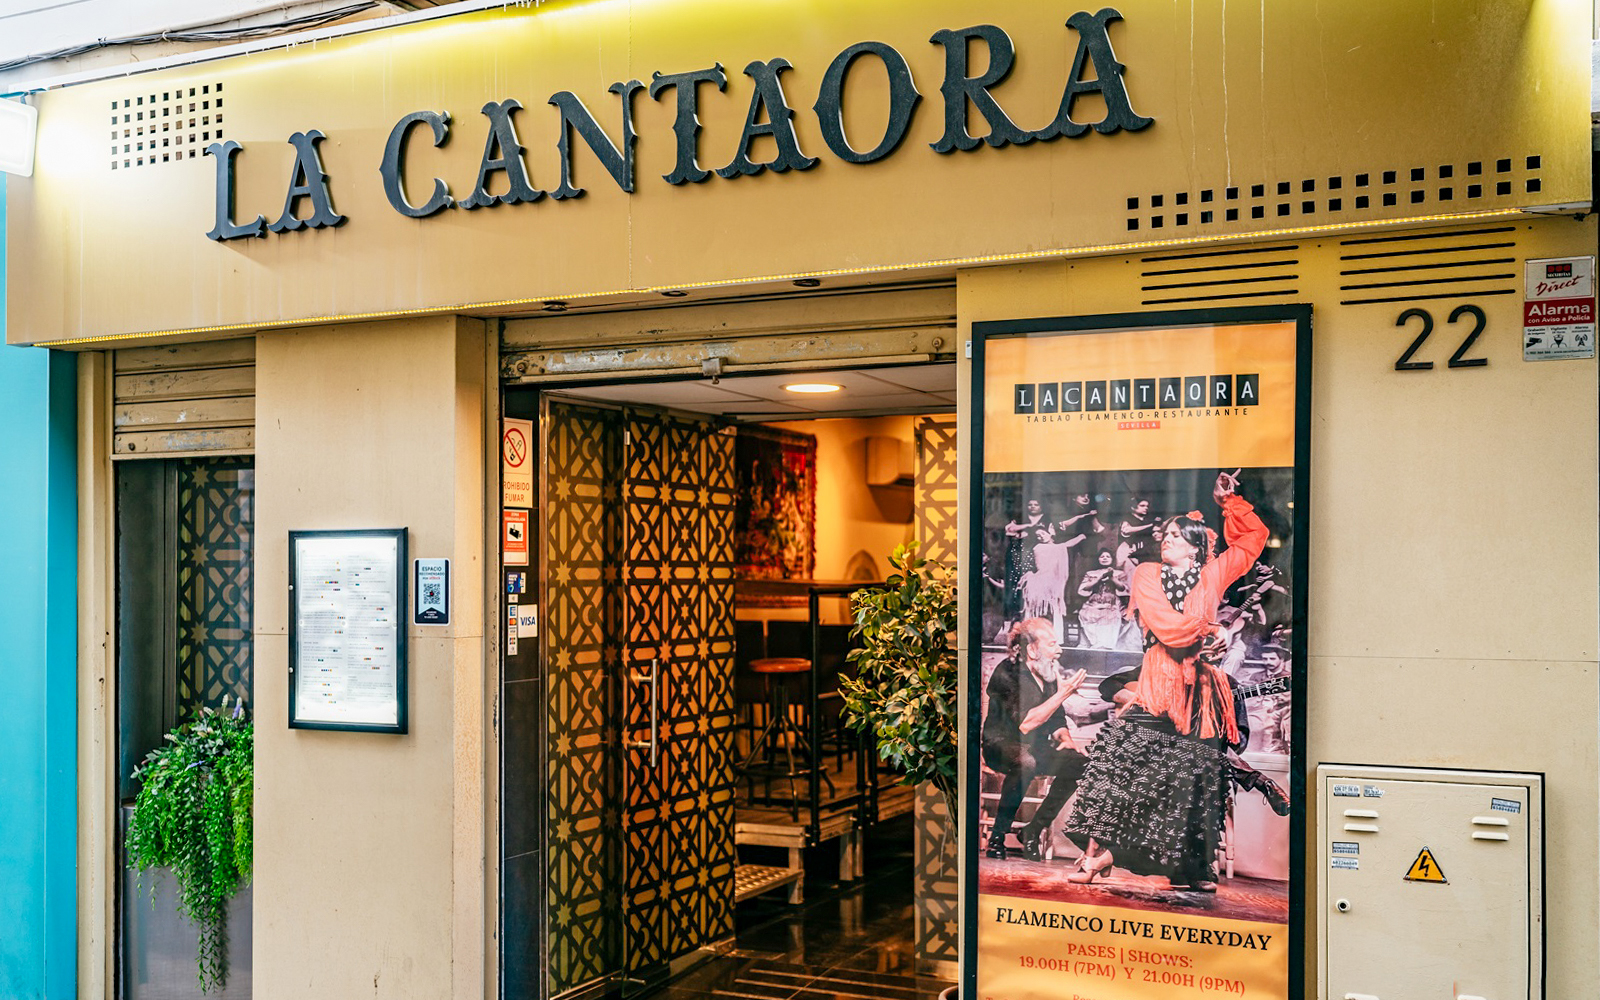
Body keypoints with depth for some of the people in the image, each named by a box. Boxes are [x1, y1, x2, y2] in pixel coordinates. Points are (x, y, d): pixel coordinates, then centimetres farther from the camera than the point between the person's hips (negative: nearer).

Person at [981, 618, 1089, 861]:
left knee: (1077, 762, -17)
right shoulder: (1007, 672, -16)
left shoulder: (1049, 673, 7)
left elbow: (1057, 718, 18)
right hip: (1002, 743, -7)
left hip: (1037, 746, 7)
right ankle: (998, 836, -25)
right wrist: (1062, 694, -24)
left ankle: (1033, 831, -8)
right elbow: (1025, 723, -25)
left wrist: (1066, 738, -5)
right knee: (1025, 762, -39)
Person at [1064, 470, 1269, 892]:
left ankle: (1195, 866, 12)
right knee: (1122, 759, -12)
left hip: (1201, 690, 2)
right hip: (1159, 685, -2)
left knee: (1197, 778, 3)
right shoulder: (1147, 575, 4)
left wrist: (1228, 500, 16)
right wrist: (1212, 631, -1)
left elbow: (1254, 537, 23)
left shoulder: (1213, 575, 11)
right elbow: (1168, 628, -8)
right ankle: (1097, 852, -5)